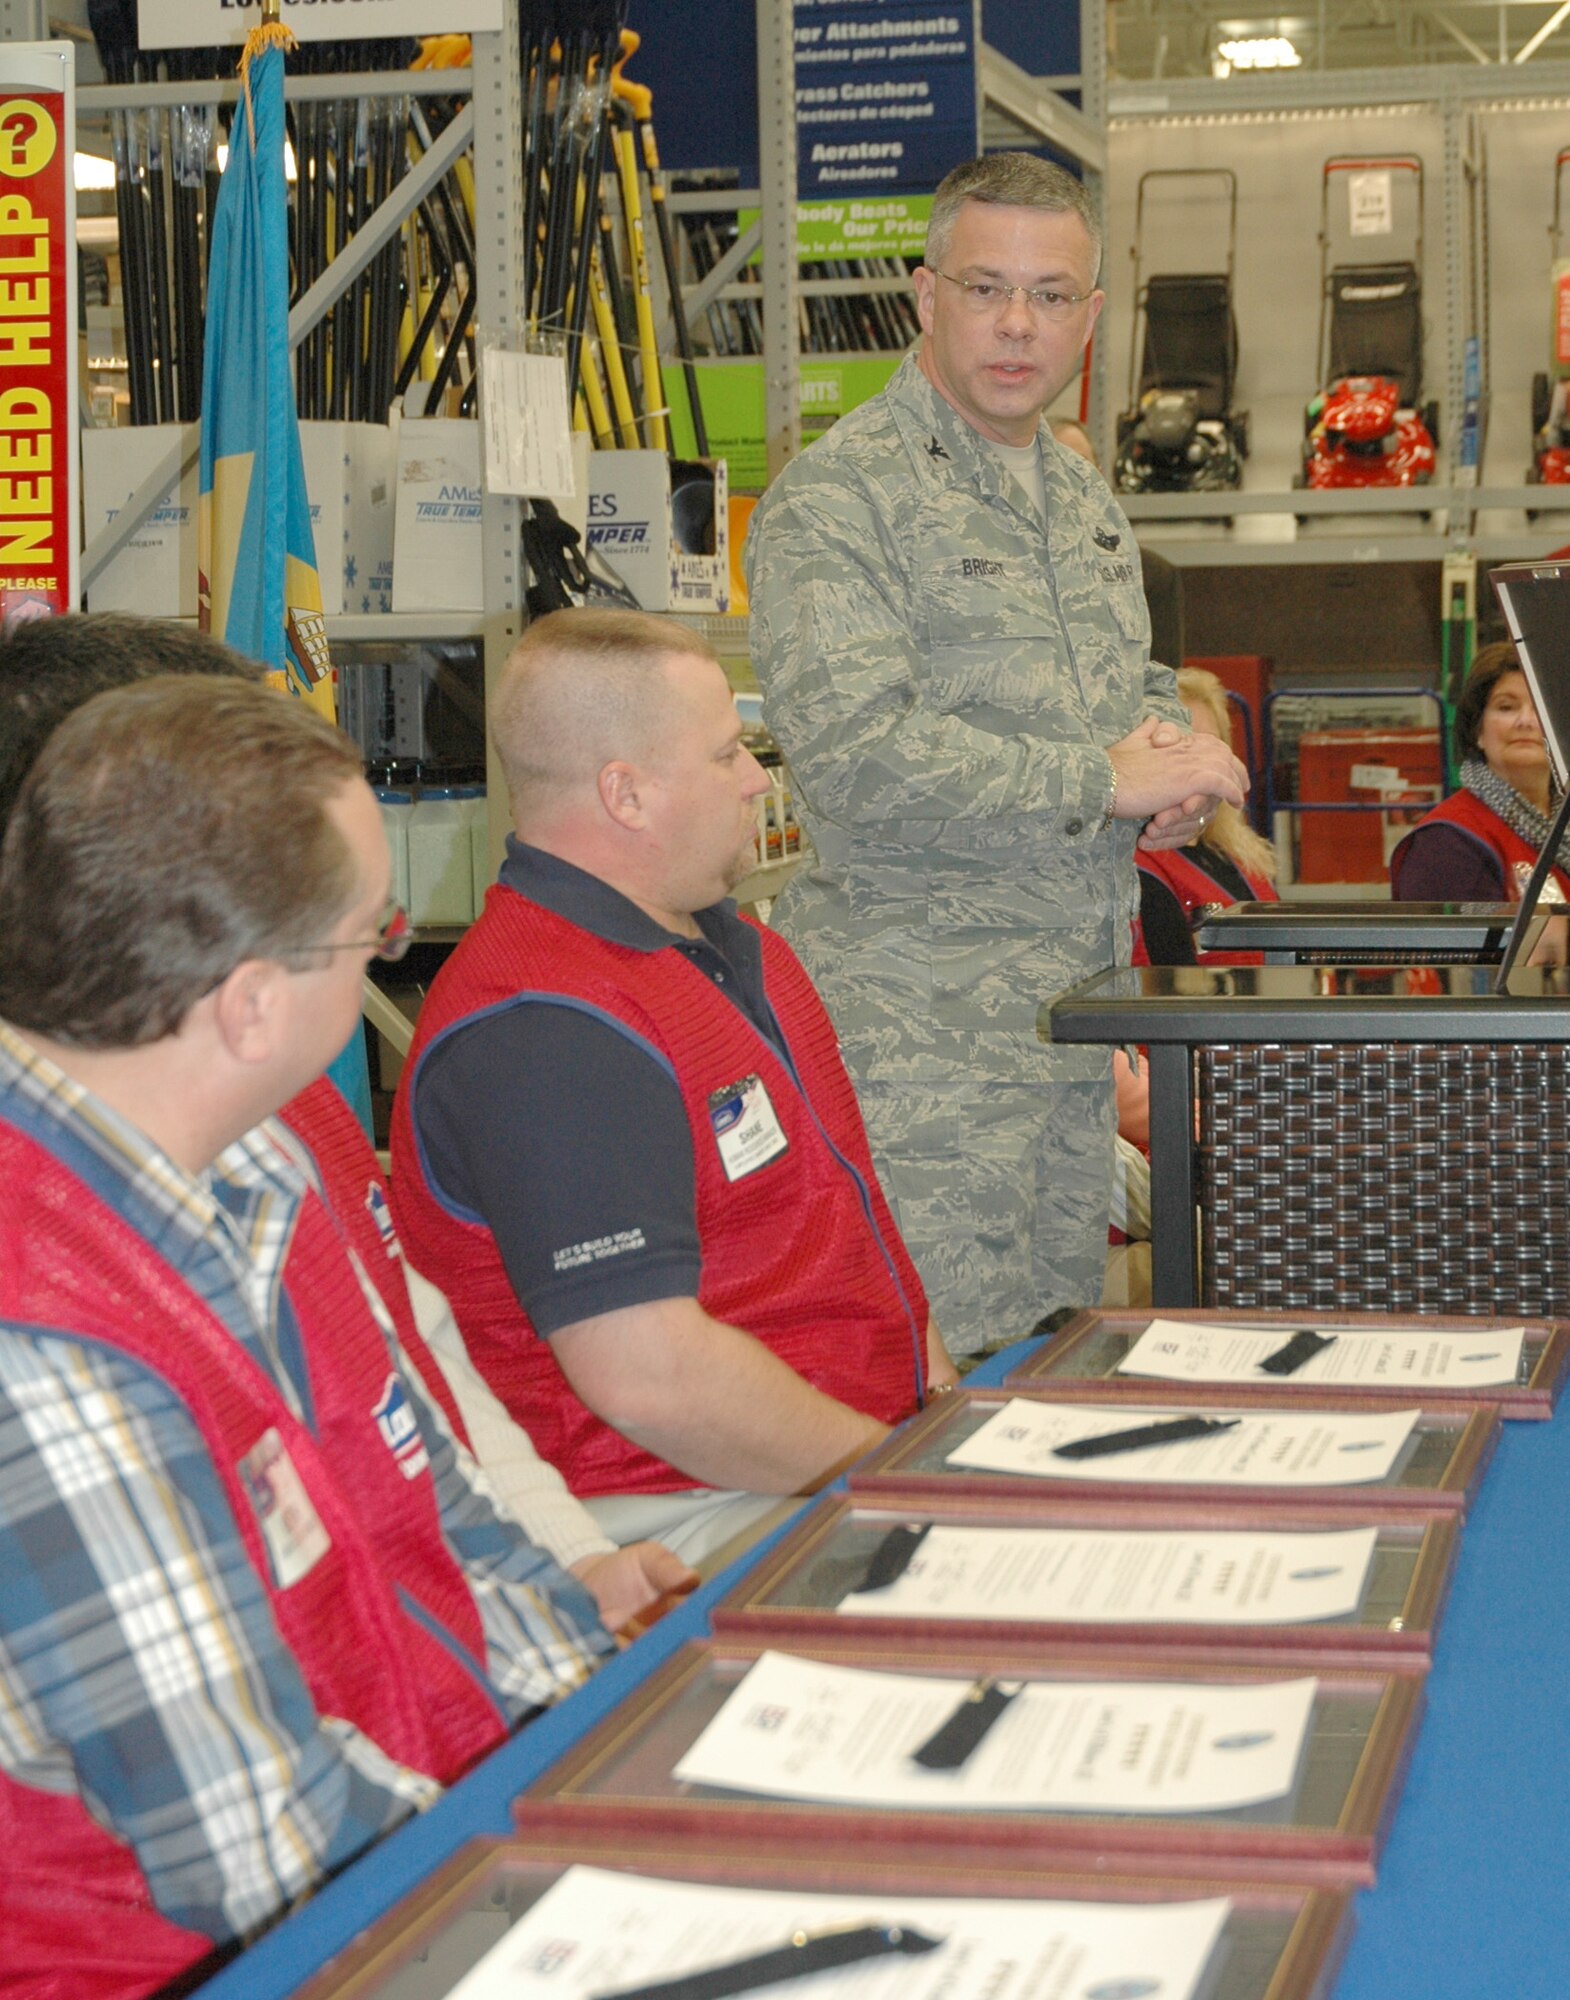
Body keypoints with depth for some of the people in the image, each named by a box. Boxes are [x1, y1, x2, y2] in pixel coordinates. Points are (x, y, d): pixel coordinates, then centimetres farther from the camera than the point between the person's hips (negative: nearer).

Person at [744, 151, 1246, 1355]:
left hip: (1077, 1006, 8)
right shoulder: (838, 498, -11)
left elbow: (1144, 685, 30)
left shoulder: (1085, 501, 17)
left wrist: (1179, 763, 4)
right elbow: (858, 752, -22)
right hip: (922, 1019, -8)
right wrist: (1107, 780, -16)